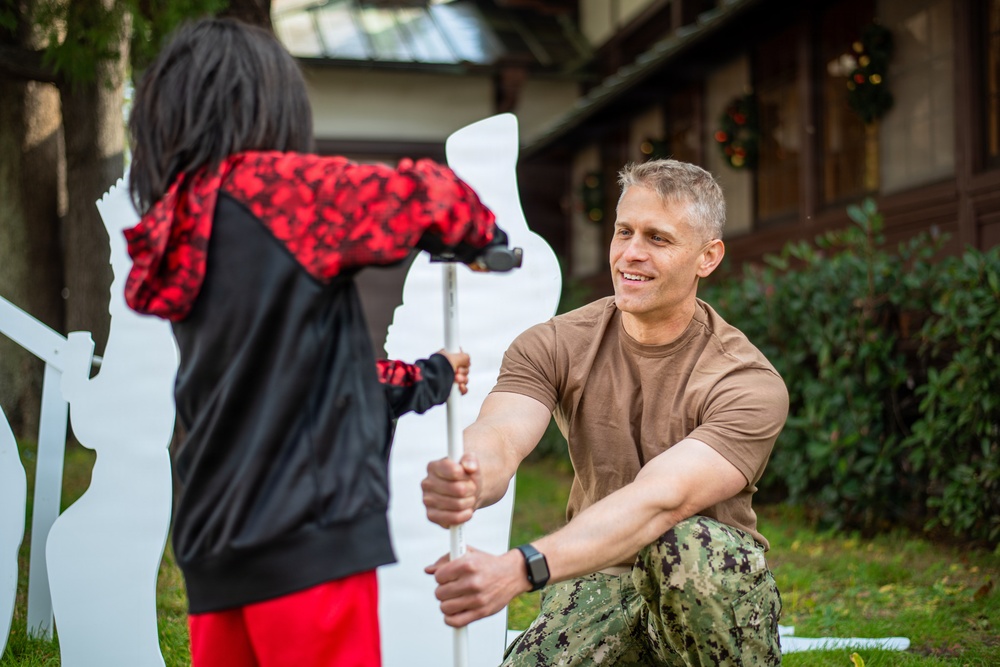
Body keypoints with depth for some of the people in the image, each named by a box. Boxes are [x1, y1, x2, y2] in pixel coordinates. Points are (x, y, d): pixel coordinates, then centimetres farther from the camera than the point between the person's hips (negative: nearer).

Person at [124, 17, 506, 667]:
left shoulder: (178, 238, 15)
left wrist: (427, 380, 31)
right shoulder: (271, 185, -8)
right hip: (307, 538, -8)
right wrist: (487, 237, 14)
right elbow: (426, 194, -8)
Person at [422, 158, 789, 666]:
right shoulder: (554, 346, -5)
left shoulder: (748, 385, -18)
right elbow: (499, 438, -24)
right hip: (596, 580, 3)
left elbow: (658, 500, -32)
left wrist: (519, 569, -47)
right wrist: (466, 481, -52)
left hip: (720, 587, -3)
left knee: (685, 544, -37)